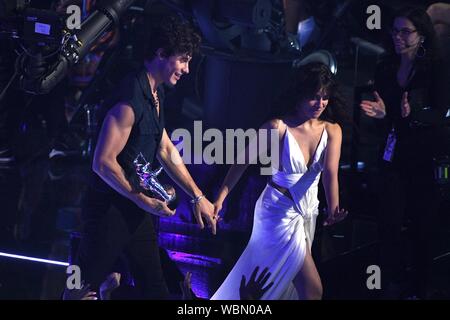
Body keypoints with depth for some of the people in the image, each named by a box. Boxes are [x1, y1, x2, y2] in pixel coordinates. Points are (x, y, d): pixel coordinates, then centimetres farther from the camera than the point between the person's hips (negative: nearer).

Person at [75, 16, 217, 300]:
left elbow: (166, 150, 15)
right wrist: (145, 201, -16)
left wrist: (198, 197, 13)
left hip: (137, 208, 9)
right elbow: (103, 163, -24)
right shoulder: (131, 100, -22)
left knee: (154, 287, 12)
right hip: (110, 209, -9)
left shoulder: (156, 93, 9)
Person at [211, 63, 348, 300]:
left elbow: (330, 172, -19)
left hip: (307, 211, 6)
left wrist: (333, 209, -37)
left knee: (283, 277, 20)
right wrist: (220, 199, -16)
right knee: (312, 288, -8)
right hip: (279, 211, -5)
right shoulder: (278, 127, -17)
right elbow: (243, 161, -10)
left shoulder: (332, 131, -5)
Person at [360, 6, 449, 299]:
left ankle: (419, 288, 15)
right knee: (390, 222, -2)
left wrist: (413, 114, -31)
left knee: (422, 224, 3)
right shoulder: (385, 69, 6)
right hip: (392, 156, 3)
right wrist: (380, 114, -12)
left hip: (424, 157, -3)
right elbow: (380, 109, 11)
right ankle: (392, 286, 11)